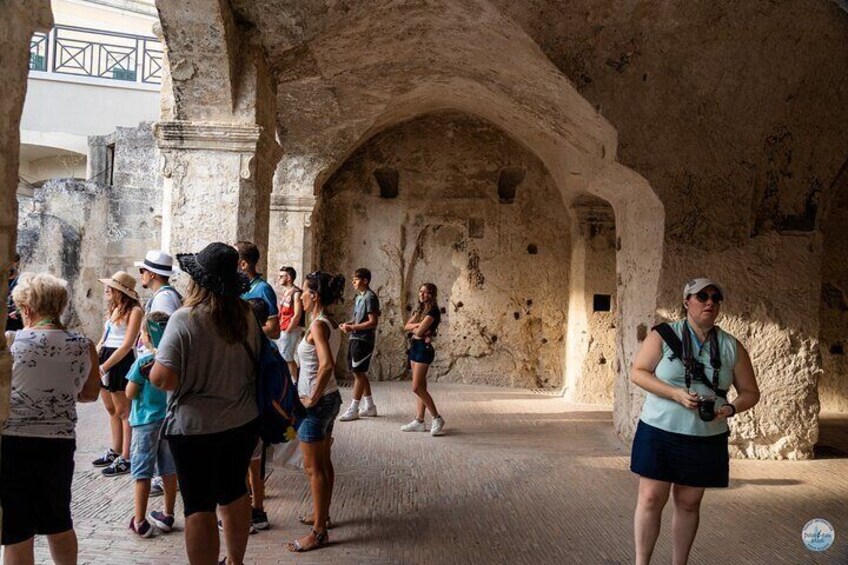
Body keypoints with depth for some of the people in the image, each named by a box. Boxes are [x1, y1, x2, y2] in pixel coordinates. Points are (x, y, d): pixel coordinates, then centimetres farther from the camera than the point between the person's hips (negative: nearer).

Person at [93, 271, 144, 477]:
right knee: (111, 409, 17)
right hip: (105, 359, 9)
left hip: (120, 361, -9)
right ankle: (115, 452, 30)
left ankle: (125, 459, 5)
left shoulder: (134, 311, -12)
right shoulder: (114, 309, 14)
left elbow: (127, 344, -17)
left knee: (123, 412, -1)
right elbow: (104, 338, 18)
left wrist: (104, 366, -16)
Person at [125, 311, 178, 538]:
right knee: (169, 469, 13)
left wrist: (142, 385, 4)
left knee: (142, 471, 4)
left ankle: (140, 522, 9)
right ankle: (168, 516, 24)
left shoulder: (142, 362, -16)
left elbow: (130, 393, -12)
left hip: (146, 421, -5)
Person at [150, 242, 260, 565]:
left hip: (195, 428, -5)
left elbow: (163, 378, -22)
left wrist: (152, 368, -1)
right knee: (234, 494, 21)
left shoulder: (184, 319, -19)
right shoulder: (246, 316, -3)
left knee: (199, 507, 6)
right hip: (243, 422, 6)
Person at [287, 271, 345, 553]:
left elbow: (327, 365, -32)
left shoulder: (318, 325, -20)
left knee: (314, 468, 0)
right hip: (330, 398, 9)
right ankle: (322, 514, 35)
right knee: (324, 463, 20)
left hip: (317, 403, -9)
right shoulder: (331, 324, 7)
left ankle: (319, 532, 9)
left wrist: (313, 399, -23)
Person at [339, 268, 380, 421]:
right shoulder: (359, 297, 15)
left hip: (363, 340, -9)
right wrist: (348, 324, 4)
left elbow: (373, 322, -18)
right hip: (355, 339, 9)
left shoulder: (370, 297, -13)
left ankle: (353, 410, 2)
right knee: (359, 373, 13)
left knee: (359, 373, -3)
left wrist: (352, 327, -20)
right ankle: (369, 406, 23)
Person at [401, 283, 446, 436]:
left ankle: (437, 419, -3)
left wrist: (414, 328, 2)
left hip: (424, 349, -9)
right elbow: (406, 326, 6)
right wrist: (418, 325, -12)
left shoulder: (433, 311, -13)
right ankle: (419, 421, 14)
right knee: (421, 387, 10)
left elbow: (419, 332, -20)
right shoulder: (420, 310, 15)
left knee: (417, 387, -11)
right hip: (414, 347, 9)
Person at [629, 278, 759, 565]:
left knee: (689, 503, 11)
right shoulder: (664, 335, -4)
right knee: (651, 498, 0)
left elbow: (750, 392, 9)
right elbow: (637, 372, -7)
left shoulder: (732, 347, 4)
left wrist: (730, 409, -13)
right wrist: (676, 393, -20)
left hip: (706, 440, 3)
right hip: (659, 433, -2)